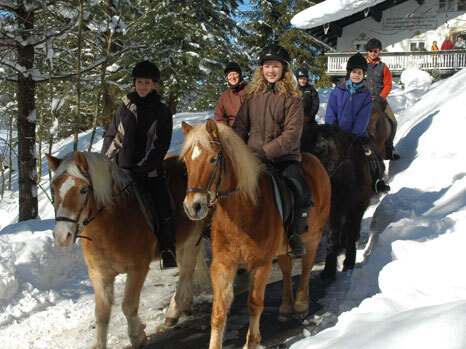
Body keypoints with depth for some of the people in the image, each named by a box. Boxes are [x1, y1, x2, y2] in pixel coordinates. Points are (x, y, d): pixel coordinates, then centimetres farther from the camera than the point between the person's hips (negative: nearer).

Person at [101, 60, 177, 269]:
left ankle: (167, 252, -5)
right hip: (122, 169, 3)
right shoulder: (125, 107, 11)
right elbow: (112, 137, 17)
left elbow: (160, 146, -5)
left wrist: (141, 168, -15)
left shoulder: (161, 112, 3)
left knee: (164, 212, -14)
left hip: (150, 172, -2)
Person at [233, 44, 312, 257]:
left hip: (285, 157, -3)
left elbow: (292, 134, -10)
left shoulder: (292, 97, -1)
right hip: (253, 158, 3)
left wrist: (266, 151, -21)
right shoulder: (252, 95, 11)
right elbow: (240, 126, 15)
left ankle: (295, 234, 4)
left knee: (303, 195, -23)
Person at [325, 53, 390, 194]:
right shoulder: (337, 91, 3)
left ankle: (377, 181, 11)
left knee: (376, 155, -11)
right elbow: (330, 115, 0)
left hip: (358, 135, 1)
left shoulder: (366, 94, 4)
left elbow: (363, 119, -5)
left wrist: (353, 136, -16)